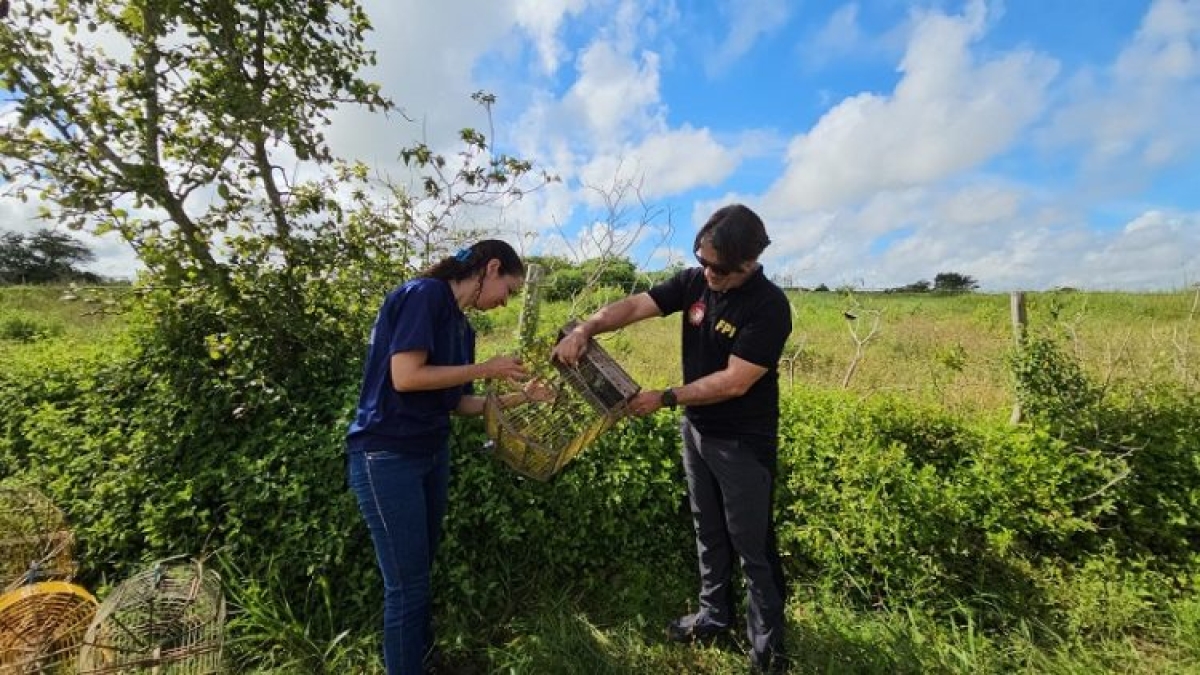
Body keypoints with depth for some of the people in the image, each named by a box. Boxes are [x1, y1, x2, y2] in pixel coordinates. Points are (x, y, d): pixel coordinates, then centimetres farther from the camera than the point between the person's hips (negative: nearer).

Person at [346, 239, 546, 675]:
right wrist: (485, 369, -15)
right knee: (406, 585, 4)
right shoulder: (425, 294, -15)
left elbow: (455, 402, 11)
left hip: (432, 454, 9)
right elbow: (405, 376, -24)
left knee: (420, 573, 22)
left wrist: (515, 398, 5)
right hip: (387, 458, -9)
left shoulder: (462, 327, 10)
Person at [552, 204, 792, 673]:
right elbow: (634, 306, -9)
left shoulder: (769, 307, -22)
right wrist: (586, 328, -26)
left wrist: (665, 399, -23)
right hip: (696, 430, 6)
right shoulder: (695, 281, -5)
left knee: (752, 544, 10)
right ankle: (714, 615, 42)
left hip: (744, 442, -6)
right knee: (708, 532, 21)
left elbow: (734, 382, -26)